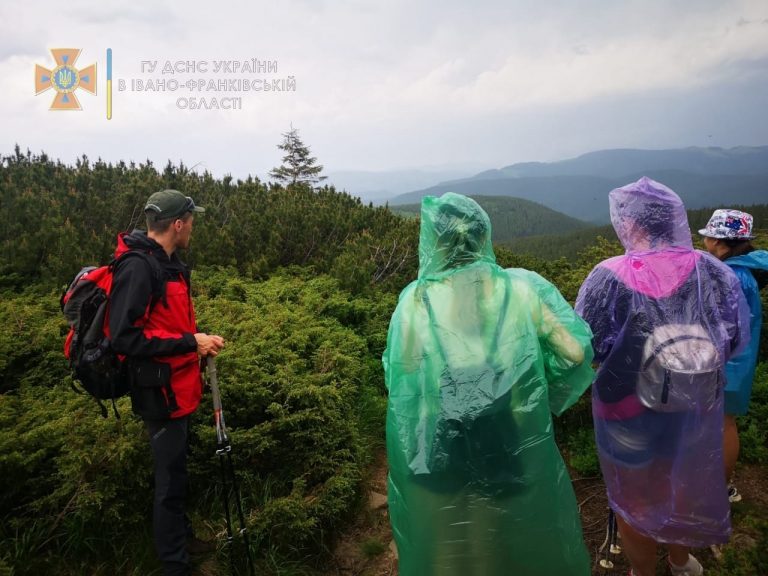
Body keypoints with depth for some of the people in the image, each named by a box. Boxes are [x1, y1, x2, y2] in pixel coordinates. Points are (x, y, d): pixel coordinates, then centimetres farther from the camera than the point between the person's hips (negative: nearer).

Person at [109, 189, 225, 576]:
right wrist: (190, 342, -24)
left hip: (179, 387, 9)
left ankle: (180, 532, 44)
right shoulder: (137, 268, -21)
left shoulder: (167, 264, 9)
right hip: (161, 392, -9)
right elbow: (124, 337, -26)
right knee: (170, 479, 3)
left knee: (176, 468, 24)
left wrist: (198, 342, 3)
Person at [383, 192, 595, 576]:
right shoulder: (521, 288, -11)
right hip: (516, 446, 1)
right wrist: (547, 394, 7)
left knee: (450, 543, 24)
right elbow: (576, 353, -9)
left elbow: (401, 377, -9)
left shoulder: (416, 300, -13)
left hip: (442, 452, 0)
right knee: (524, 531, 27)